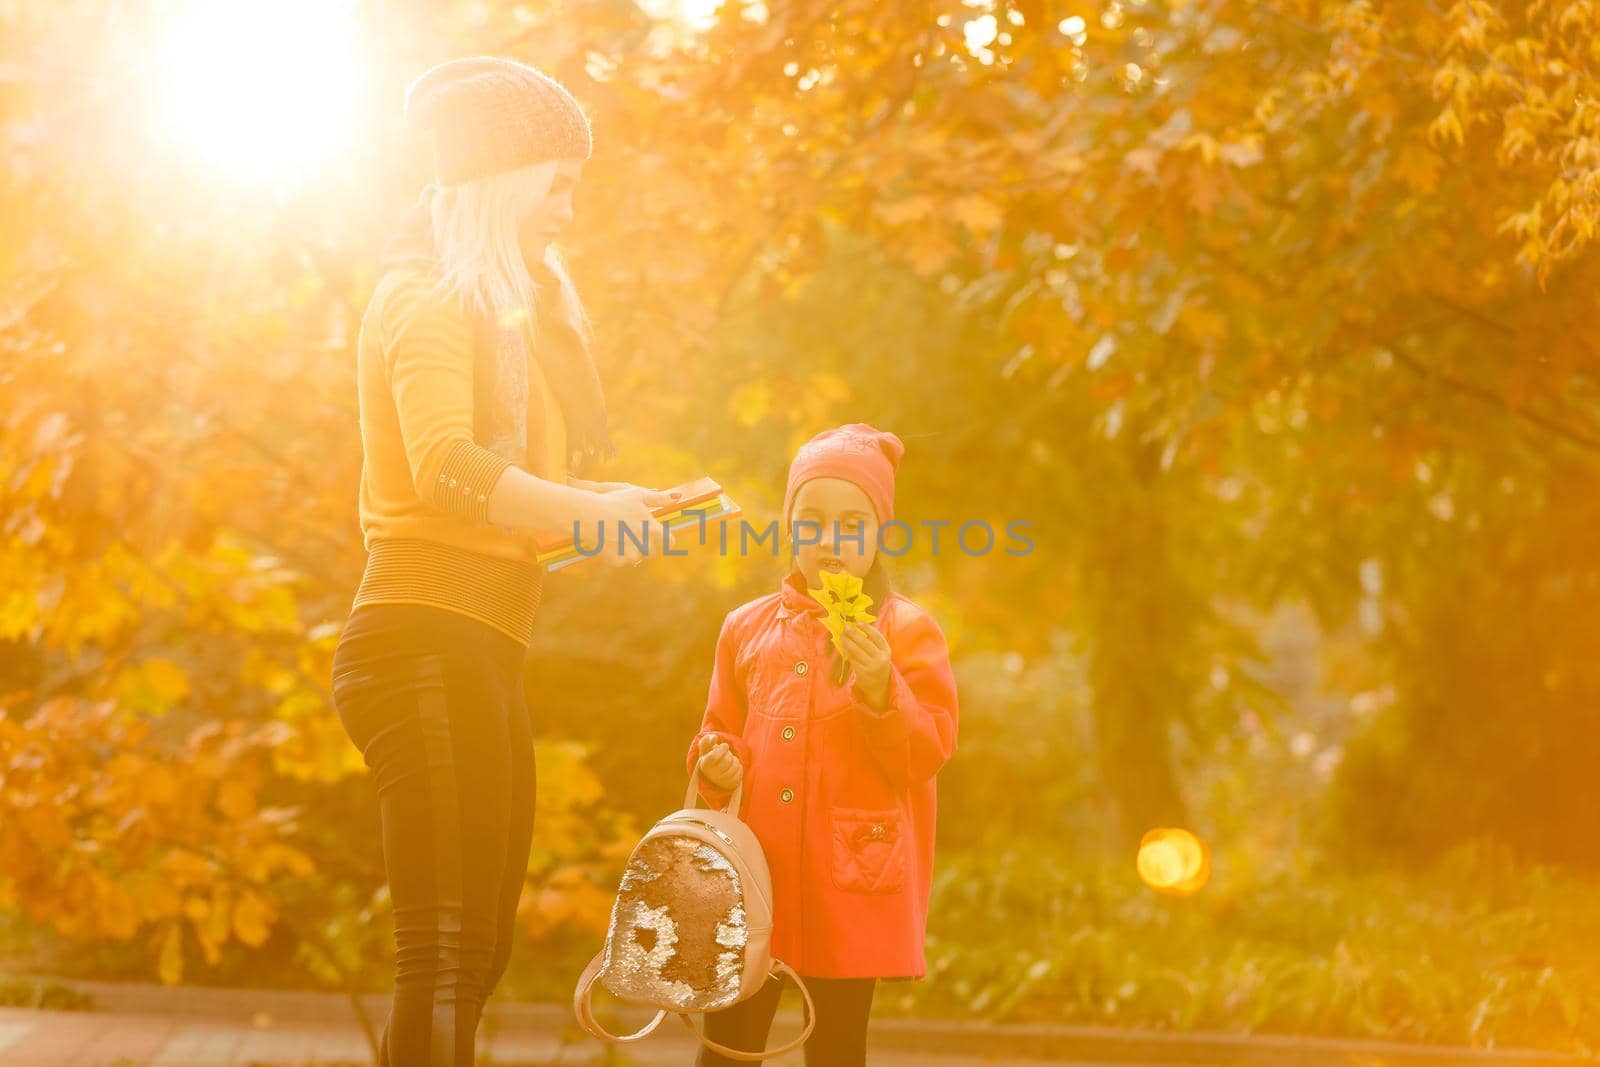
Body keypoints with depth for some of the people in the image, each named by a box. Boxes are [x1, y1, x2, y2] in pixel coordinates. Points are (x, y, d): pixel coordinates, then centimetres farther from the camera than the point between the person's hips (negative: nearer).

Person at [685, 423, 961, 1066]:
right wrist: (717, 762, -1)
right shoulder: (748, 627, 11)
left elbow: (929, 754, -5)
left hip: (851, 880, -3)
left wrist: (880, 691, -20)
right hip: (754, 869, 3)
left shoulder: (907, 629, 1)